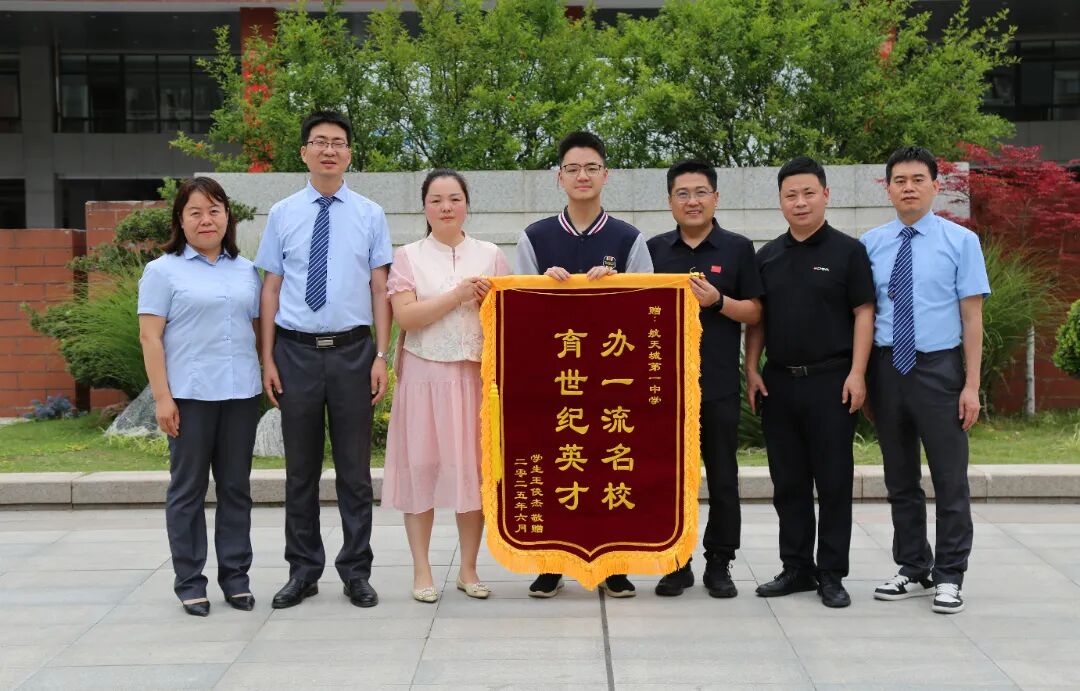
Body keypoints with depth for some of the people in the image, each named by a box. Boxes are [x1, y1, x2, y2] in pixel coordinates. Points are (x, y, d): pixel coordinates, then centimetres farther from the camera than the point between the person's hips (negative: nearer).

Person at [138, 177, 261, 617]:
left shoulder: (246, 270, 13)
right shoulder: (163, 270, 0)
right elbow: (150, 337, -5)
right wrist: (162, 397, -12)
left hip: (241, 393, 4)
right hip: (189, 395, -4)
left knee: (236, 486, 9)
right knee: (188, 487, 4)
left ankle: (235, 575, 18)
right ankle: (189, 581, 12)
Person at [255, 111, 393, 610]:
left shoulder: (369, 215, 4)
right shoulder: (282, 214, 5)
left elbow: (380, 288, 2)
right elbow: (271, 288, 5)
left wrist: (381, 356, -4)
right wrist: (267, 358, 0)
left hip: (352, 349, 0)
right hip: (296, 350, 1)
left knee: (355, 468, 6)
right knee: (301, 468, 9)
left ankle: (356, 571, 17)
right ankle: (303, 570, 20)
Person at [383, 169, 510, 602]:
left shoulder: (490, 256, 10)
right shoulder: (409, 257, 5)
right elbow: (405, 317, -9)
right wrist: (458, 295, -13)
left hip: (476, 375, 1)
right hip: (425, 375, -1)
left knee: (473, 467, 3)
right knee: (421, 465, 0)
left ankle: (468, 570, 14)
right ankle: (422, 571, 8)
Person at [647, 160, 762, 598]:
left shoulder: (737, 249, 4)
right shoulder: (654, 249, 9)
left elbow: (754, 312, 2)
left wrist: (718, 301, -15)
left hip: (719, 384, -1)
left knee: (723, 479, 4)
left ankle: (719, 565, 15)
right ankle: (676, 564, 16)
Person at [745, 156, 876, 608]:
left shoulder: (847, 251, 0)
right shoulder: (767, 257, 11)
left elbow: (863, 313, -4)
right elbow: (757, 318, 14)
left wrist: (857, 373, -12)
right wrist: (752, 370, 4)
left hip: (830, 380, -4)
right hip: (778, 381, 4)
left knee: (833, 481, 1)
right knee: (788, 482, 9)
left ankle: (831, 575, 9)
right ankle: (796, 568, 20)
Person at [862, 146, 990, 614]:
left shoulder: (960, 241, -4)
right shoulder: (871, 244, 4)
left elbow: (972, 317, -5)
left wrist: (971, 385, -10)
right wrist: (861, 377, 2)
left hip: (938, 369, -3)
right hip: (887, 368, 3)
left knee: (950, 479, 4)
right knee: (900, 479, 13)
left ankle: (949, 577, 16)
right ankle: (913, 571, 27)